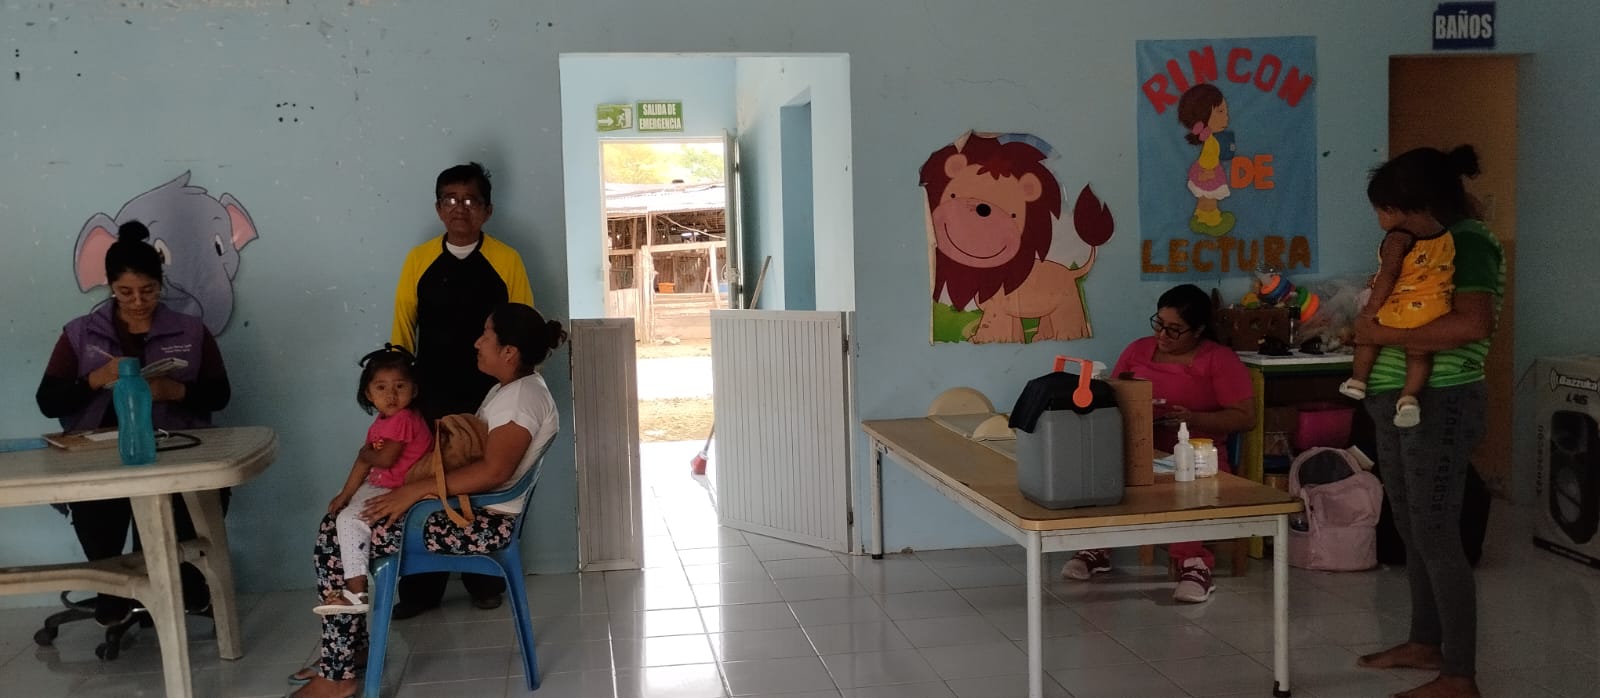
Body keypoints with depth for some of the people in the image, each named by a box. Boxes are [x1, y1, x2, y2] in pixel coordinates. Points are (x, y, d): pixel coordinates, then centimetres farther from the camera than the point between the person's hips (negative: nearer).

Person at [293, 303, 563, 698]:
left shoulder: (523, 395, -18)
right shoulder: (510, 386, 14)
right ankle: (349, 648, 12)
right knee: (341, 524, 7)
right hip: (468, 507, 10)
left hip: (485, 521, -10)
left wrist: (415, 491, -26)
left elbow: (493, 471, -29)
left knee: (337, 536, -14)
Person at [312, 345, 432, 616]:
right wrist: (345, 494, 3)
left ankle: (357, 593, -22)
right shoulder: (381, 423, 11)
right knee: (340, 510, 25)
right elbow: (364, 461, 9)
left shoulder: (404, 420, -21)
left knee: (349, 519, -21)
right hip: (378, 486, 11)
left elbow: (384, 459, -24)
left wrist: (366, 454, -2)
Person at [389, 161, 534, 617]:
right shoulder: (418, 260, 2)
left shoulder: (506, 261, -3)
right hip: (432, 398, 1)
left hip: (491, 398, -1)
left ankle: (485, 582, 24)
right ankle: (421, 589, 18)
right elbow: (402, 330, 7)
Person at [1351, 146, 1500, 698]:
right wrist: (1369, 331, 1)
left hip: (1439, 404, -9)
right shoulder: (1428, 242, 14)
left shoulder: (1469, 241, -12)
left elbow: (1474, 325, -27)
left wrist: (1385, 334, -21)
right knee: (1412, 531, 16)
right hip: (1396, 404, 9)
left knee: (1436, 535, -7)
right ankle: (1425, 644, 30)